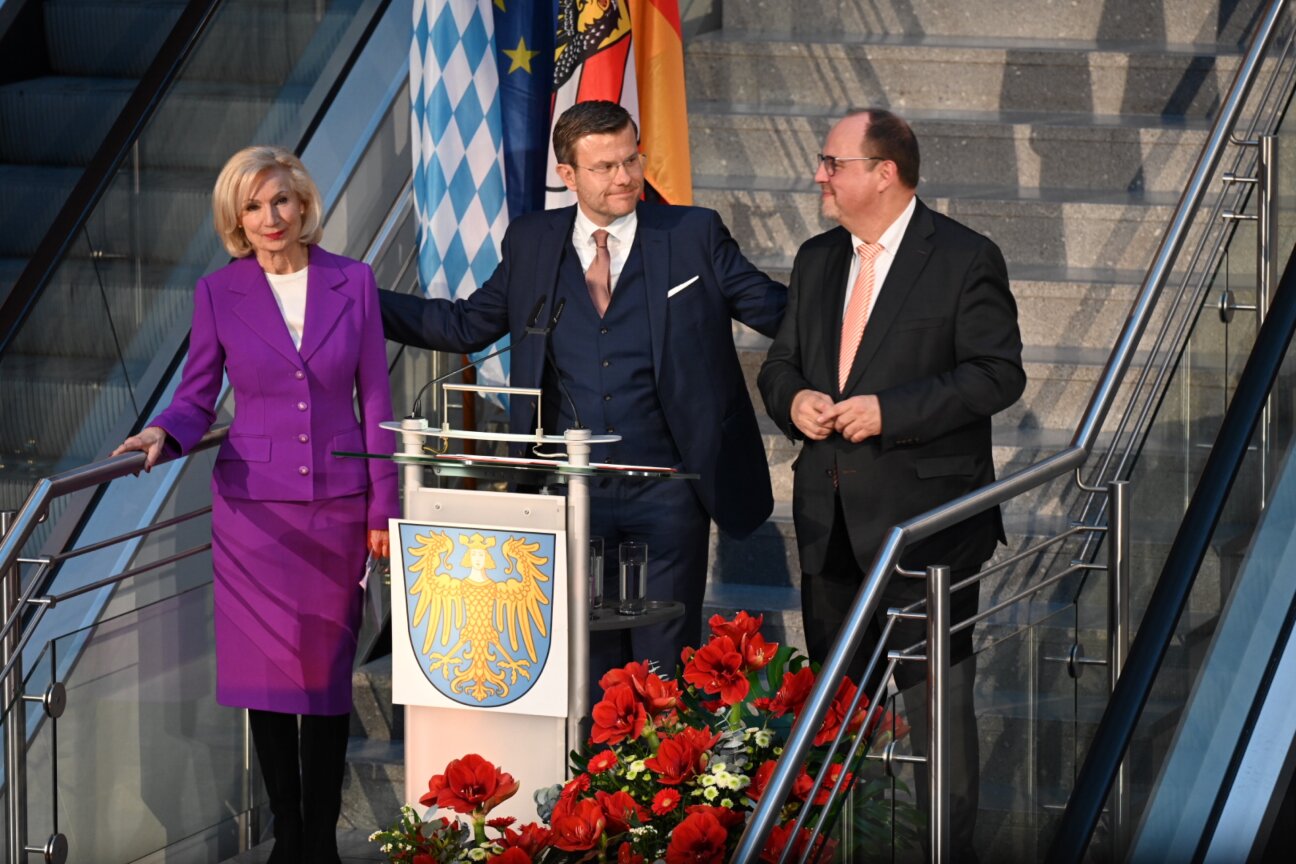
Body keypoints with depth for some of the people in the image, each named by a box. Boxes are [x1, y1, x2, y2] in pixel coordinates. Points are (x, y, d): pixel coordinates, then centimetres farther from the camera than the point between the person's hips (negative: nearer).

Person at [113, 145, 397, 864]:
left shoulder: (352, 283, 2)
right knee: (268, 672, 1)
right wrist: (163, 434, -19)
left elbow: (375, 401, 5)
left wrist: (382, 507, 2)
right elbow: (197, 399, 4)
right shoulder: (219, 293, 2)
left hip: (337, 502, 0)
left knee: (328, 672, 2)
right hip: (254, 506, 0)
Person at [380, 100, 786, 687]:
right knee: (586, 666, 7)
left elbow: (775, 309, 3)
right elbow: (467, 325, 14)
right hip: (571, 494, 2)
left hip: (664, 495, -2)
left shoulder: (693, 236, 1)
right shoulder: (532, 243, 7)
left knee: (665, 664, 0)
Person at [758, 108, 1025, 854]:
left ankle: (948, 844, 10)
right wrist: (792, 399, -6)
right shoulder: (817, 260, 12)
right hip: (832, 524, 7)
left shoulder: (965, 260, -9)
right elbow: (781, 364, 19)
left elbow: (999, 374, -14)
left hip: (924, 519, -7)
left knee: (935, 701, 0)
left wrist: (888, 410, -21)